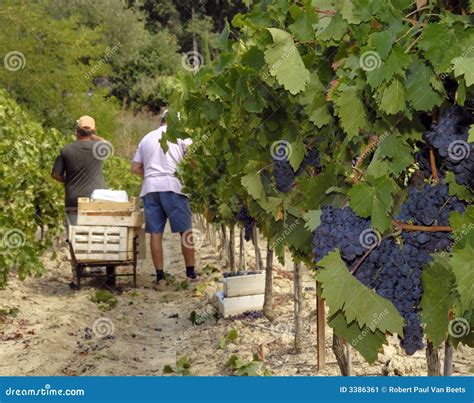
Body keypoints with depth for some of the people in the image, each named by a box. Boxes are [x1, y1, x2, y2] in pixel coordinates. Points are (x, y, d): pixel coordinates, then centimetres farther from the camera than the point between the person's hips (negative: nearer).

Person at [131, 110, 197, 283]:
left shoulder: (146, 138, 19)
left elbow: (135, 168, 16)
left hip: (149, 187, 4)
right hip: (172, 186, -4)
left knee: (155, 232, 3)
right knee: (185, 230, 2)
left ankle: (159, 275, 3)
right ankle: (191, 272, 2)